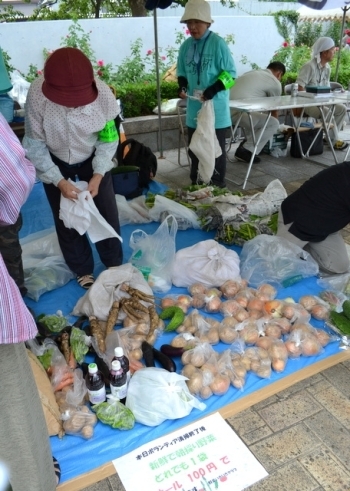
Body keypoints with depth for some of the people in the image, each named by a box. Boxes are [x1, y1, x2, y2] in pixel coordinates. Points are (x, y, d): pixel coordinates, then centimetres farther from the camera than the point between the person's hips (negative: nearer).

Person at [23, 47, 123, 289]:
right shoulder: (37, 95, -30)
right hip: (55, 163, 0)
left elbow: (109, 138, -14)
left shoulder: (102, 92, -28)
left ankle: (114, 263, 30)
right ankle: (83, 270, 28)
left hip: (93, 159, 1)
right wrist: (58, 180, -25)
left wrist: (98, 174, -23)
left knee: (107, 213, 6)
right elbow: (35, 144, -19)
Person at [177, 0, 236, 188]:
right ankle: (196, 184, 27)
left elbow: (230, 73, -10)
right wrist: (182, 86, -4)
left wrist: (214, 89, -23)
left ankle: (217, 186, 17)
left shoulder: (218, 44, -10)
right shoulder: (186, 46, 6)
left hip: (215, 109, -5)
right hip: (194, 108, 5)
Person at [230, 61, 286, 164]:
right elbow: (274, 110, 19)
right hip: (237, 112, -9)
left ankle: (248, 142, 26)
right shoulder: (275, 83, 7)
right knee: (274, 123, -1)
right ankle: (246, 151, -3)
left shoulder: (252, 72, 29)